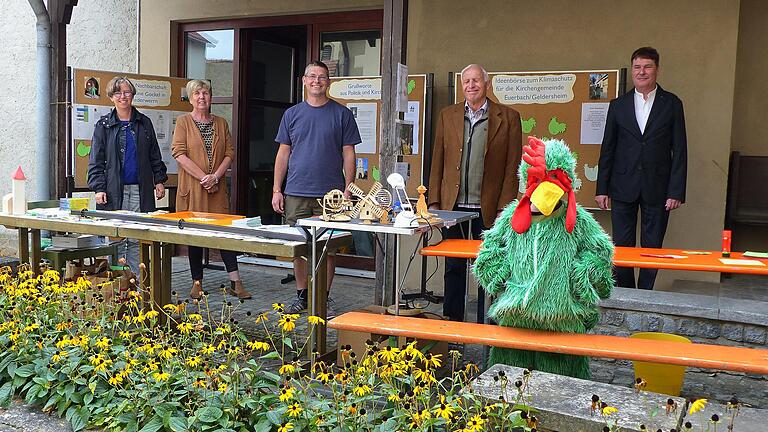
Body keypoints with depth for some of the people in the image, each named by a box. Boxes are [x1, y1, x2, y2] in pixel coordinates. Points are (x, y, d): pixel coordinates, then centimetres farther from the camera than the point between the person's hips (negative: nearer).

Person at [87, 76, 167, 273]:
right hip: (114, 192, -1)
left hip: (140, 190, 2)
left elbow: (155, 156, 17)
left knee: (137, 239, 1)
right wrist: (99, 188, -8)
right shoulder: (104, 125, 6)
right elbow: (95, 161, 2)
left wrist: (159, 180, 8)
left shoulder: (144, 123, 13)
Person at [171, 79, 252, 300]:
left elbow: (230, 153, 7)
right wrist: (203, 177, -14)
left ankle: (235, 282, 2)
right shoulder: (183, 122, 3)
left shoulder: (221, 123, 13)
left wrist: (215, 176, -8)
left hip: (217, 189, 2)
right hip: (192, 188, -2)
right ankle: (197, 283, 15)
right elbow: (179, 153, -8)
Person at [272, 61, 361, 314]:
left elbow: (348, 154, 3)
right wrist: (277, 190, 5)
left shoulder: (341, 114, 4)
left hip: (330, 194, -2)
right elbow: (283, 154, 11)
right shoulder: (292, 114, 10)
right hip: (296, 193, 2)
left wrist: (348, 189, -6)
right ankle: (302, 296, 21)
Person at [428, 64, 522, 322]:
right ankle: (452, 319, 21)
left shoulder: (508, 118, 1)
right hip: (453, 205, 2)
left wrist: (504, 208, -8)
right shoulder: (447, 116, 10)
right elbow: (437, 163, 9)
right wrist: (434, 202, 3)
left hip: (488, 209, -2)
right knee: (454, 267, 10)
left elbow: (513, 167, -1)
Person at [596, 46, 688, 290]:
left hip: (657, 188, -1)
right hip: (624, 187, 1)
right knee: (622, 247, 4)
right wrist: (602, 189, 3)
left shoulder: (672, 104, 4)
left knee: (652, 248, 4)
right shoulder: (618, 105, 8)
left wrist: (676, 192, -7)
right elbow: (607, 149, 8)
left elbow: (679, 151, 1)